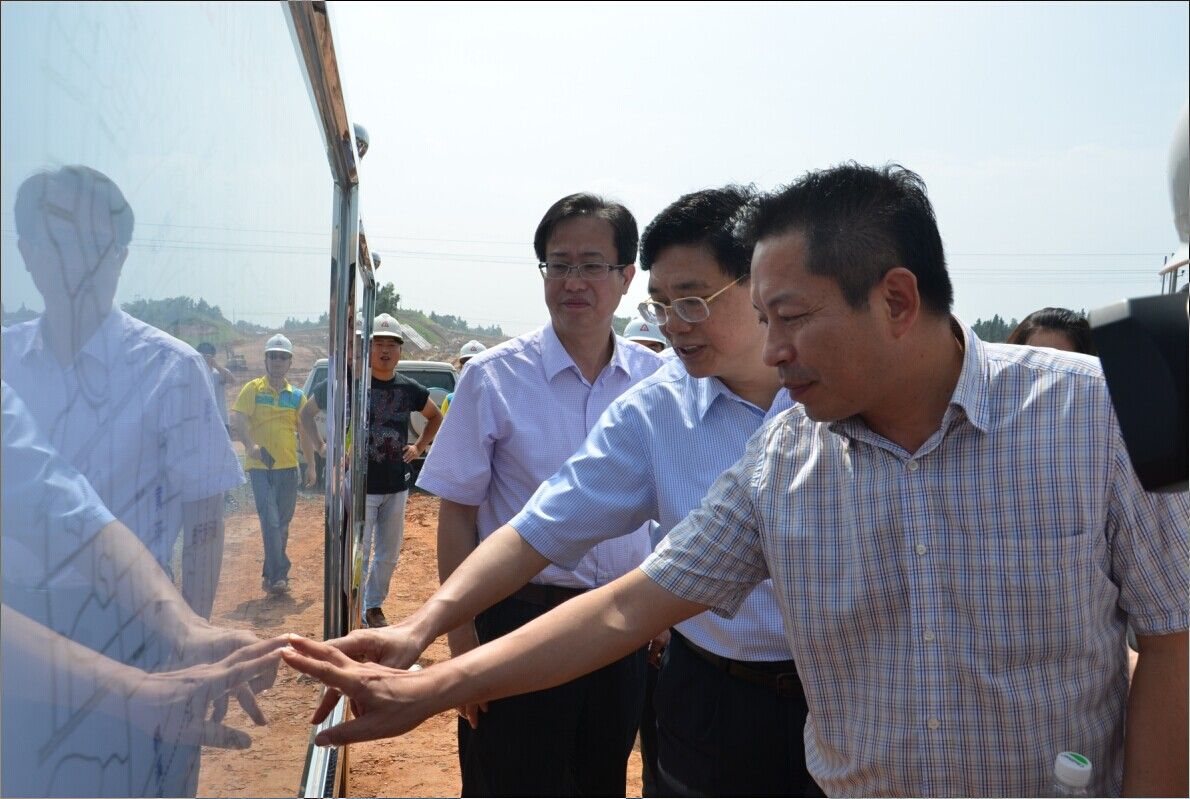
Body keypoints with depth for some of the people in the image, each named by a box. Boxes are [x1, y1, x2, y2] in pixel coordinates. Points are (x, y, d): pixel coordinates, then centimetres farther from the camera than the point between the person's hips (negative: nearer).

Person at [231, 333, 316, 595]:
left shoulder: (296, 396, 11)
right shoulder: (252, 389, 0)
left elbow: (304, 433, 14)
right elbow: (236, 421, -12)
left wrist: (311, 466, 10)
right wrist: (250, 445, -29)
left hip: (288, 467, 4)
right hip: (259, 466, -4)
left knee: (282, 523, 10)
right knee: (270, 521, -13)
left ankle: (271, 575, 23)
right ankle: (279, 575, -8)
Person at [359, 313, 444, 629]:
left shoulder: (410, 388, 3)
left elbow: (435, 417, 22)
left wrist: (419, 446, 11)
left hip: (396, 486, 4)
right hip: (361, 484, -4)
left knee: (389, 554, 14)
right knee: (359, 553, -3)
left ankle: (373, 607, 31)